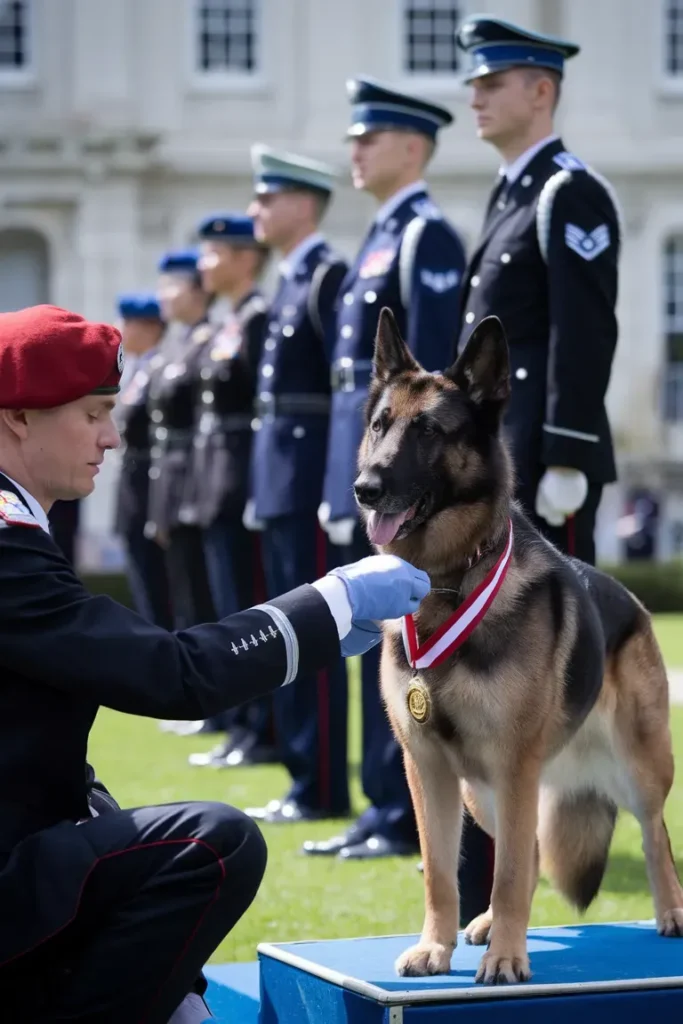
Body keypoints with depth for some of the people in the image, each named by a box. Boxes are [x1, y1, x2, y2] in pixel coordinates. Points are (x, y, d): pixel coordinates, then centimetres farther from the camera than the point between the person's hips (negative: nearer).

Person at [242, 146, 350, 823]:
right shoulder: (289, 282, 18)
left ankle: (324, 788, -3)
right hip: (279, 476, 10)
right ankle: (303, 777, 17)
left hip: (310, 475, -10)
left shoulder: (329, 277, -12)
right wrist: (262, 481, 18)